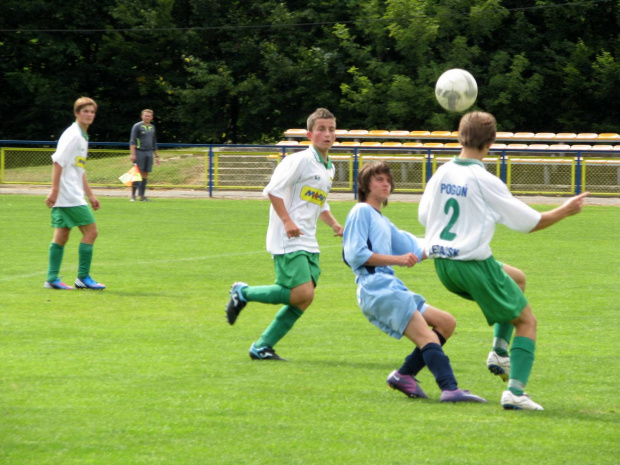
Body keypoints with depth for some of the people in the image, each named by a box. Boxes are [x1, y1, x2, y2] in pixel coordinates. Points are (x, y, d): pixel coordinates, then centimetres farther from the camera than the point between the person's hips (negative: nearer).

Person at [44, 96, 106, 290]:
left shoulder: (82, 136, 18)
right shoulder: (73, 135, -12)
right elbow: (58, 162, -18)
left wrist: (90, 195, 24)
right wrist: (54, 191, -23)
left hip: (74, 196, 9)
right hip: (69, 196, -9)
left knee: (61, 236, 8)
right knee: (90, 231, -6)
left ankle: (52, 279, 8)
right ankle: (83, 278, -2)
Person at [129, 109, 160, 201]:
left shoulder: (152, 127, 16)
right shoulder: (137, 126, -3)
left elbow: (154, 143, 23)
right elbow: (132, 141, -7)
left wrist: (156, 156, 21)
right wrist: (132, 153, -16)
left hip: (149, 152, 6)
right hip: (139, 152, -6)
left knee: (145, 174, 5)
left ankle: (142, 195, 9)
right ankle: (133, 195, -5)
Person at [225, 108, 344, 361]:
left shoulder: (328, 168, 18)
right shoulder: (300, 160, -10)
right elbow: (273, 190, -14)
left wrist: (334, 224, 13)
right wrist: (287, 221, -20)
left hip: (308, 244, 9)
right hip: (288, 242, -9)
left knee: (303, 301, 0)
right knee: (302, 293, -19)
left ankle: (262, 347, 9)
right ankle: (243, 293, 0)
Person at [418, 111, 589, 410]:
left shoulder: (441, 174, 1)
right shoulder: (485, 182, -17)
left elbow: (423, 216, 15)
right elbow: (530, 222, -10)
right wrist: (565, 211, 4)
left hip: (443, 266, 7)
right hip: (474, 264, -7)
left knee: (517, 279, 31)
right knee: (526, 321, 7)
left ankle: (500, 351, 18)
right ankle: (515, 392, -8)